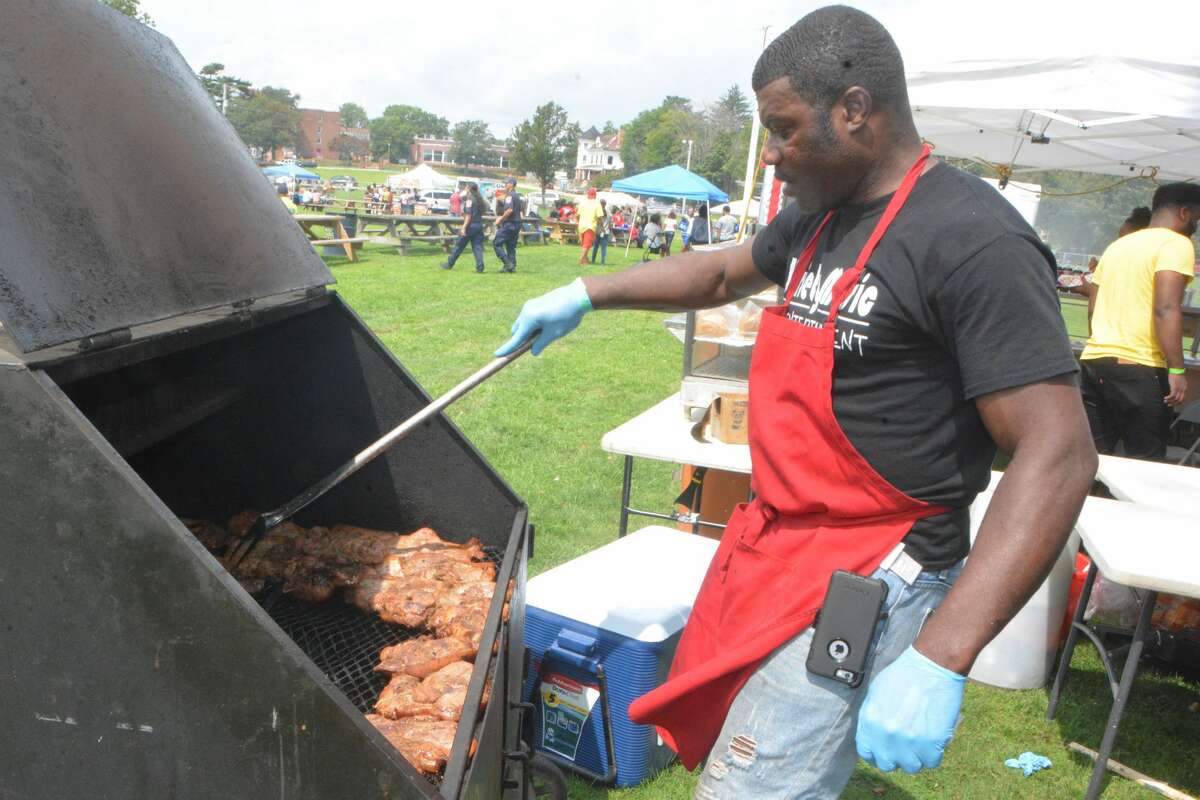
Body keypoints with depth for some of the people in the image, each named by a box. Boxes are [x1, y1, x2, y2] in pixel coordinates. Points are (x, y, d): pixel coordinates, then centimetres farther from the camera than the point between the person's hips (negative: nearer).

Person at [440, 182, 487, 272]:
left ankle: (449, 264, 16)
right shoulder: (479, 199, 12)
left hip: (470, 225, -7)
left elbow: (469, 215, -17)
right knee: (478, 246, 3)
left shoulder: (469, 199, -11)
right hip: (479, 226, 7)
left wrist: (464, 228, -19)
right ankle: (480, 267, -7)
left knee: (459, 246, 5)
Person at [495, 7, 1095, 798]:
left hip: (861, 586, -9)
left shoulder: (973, 242, -20)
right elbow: (722, 273, 25)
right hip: (778, 546, 9)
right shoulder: (820, 219, 7)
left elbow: (1058, 456, -24)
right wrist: (588, 293, 20)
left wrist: (940, 659, -30)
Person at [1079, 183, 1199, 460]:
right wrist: (1177, 369, -17)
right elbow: (1166, 309, -17)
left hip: (1093, 360, 7)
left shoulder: (1117, 245, 19)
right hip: (1139, 367, -7)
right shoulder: (1177, 243, -5)